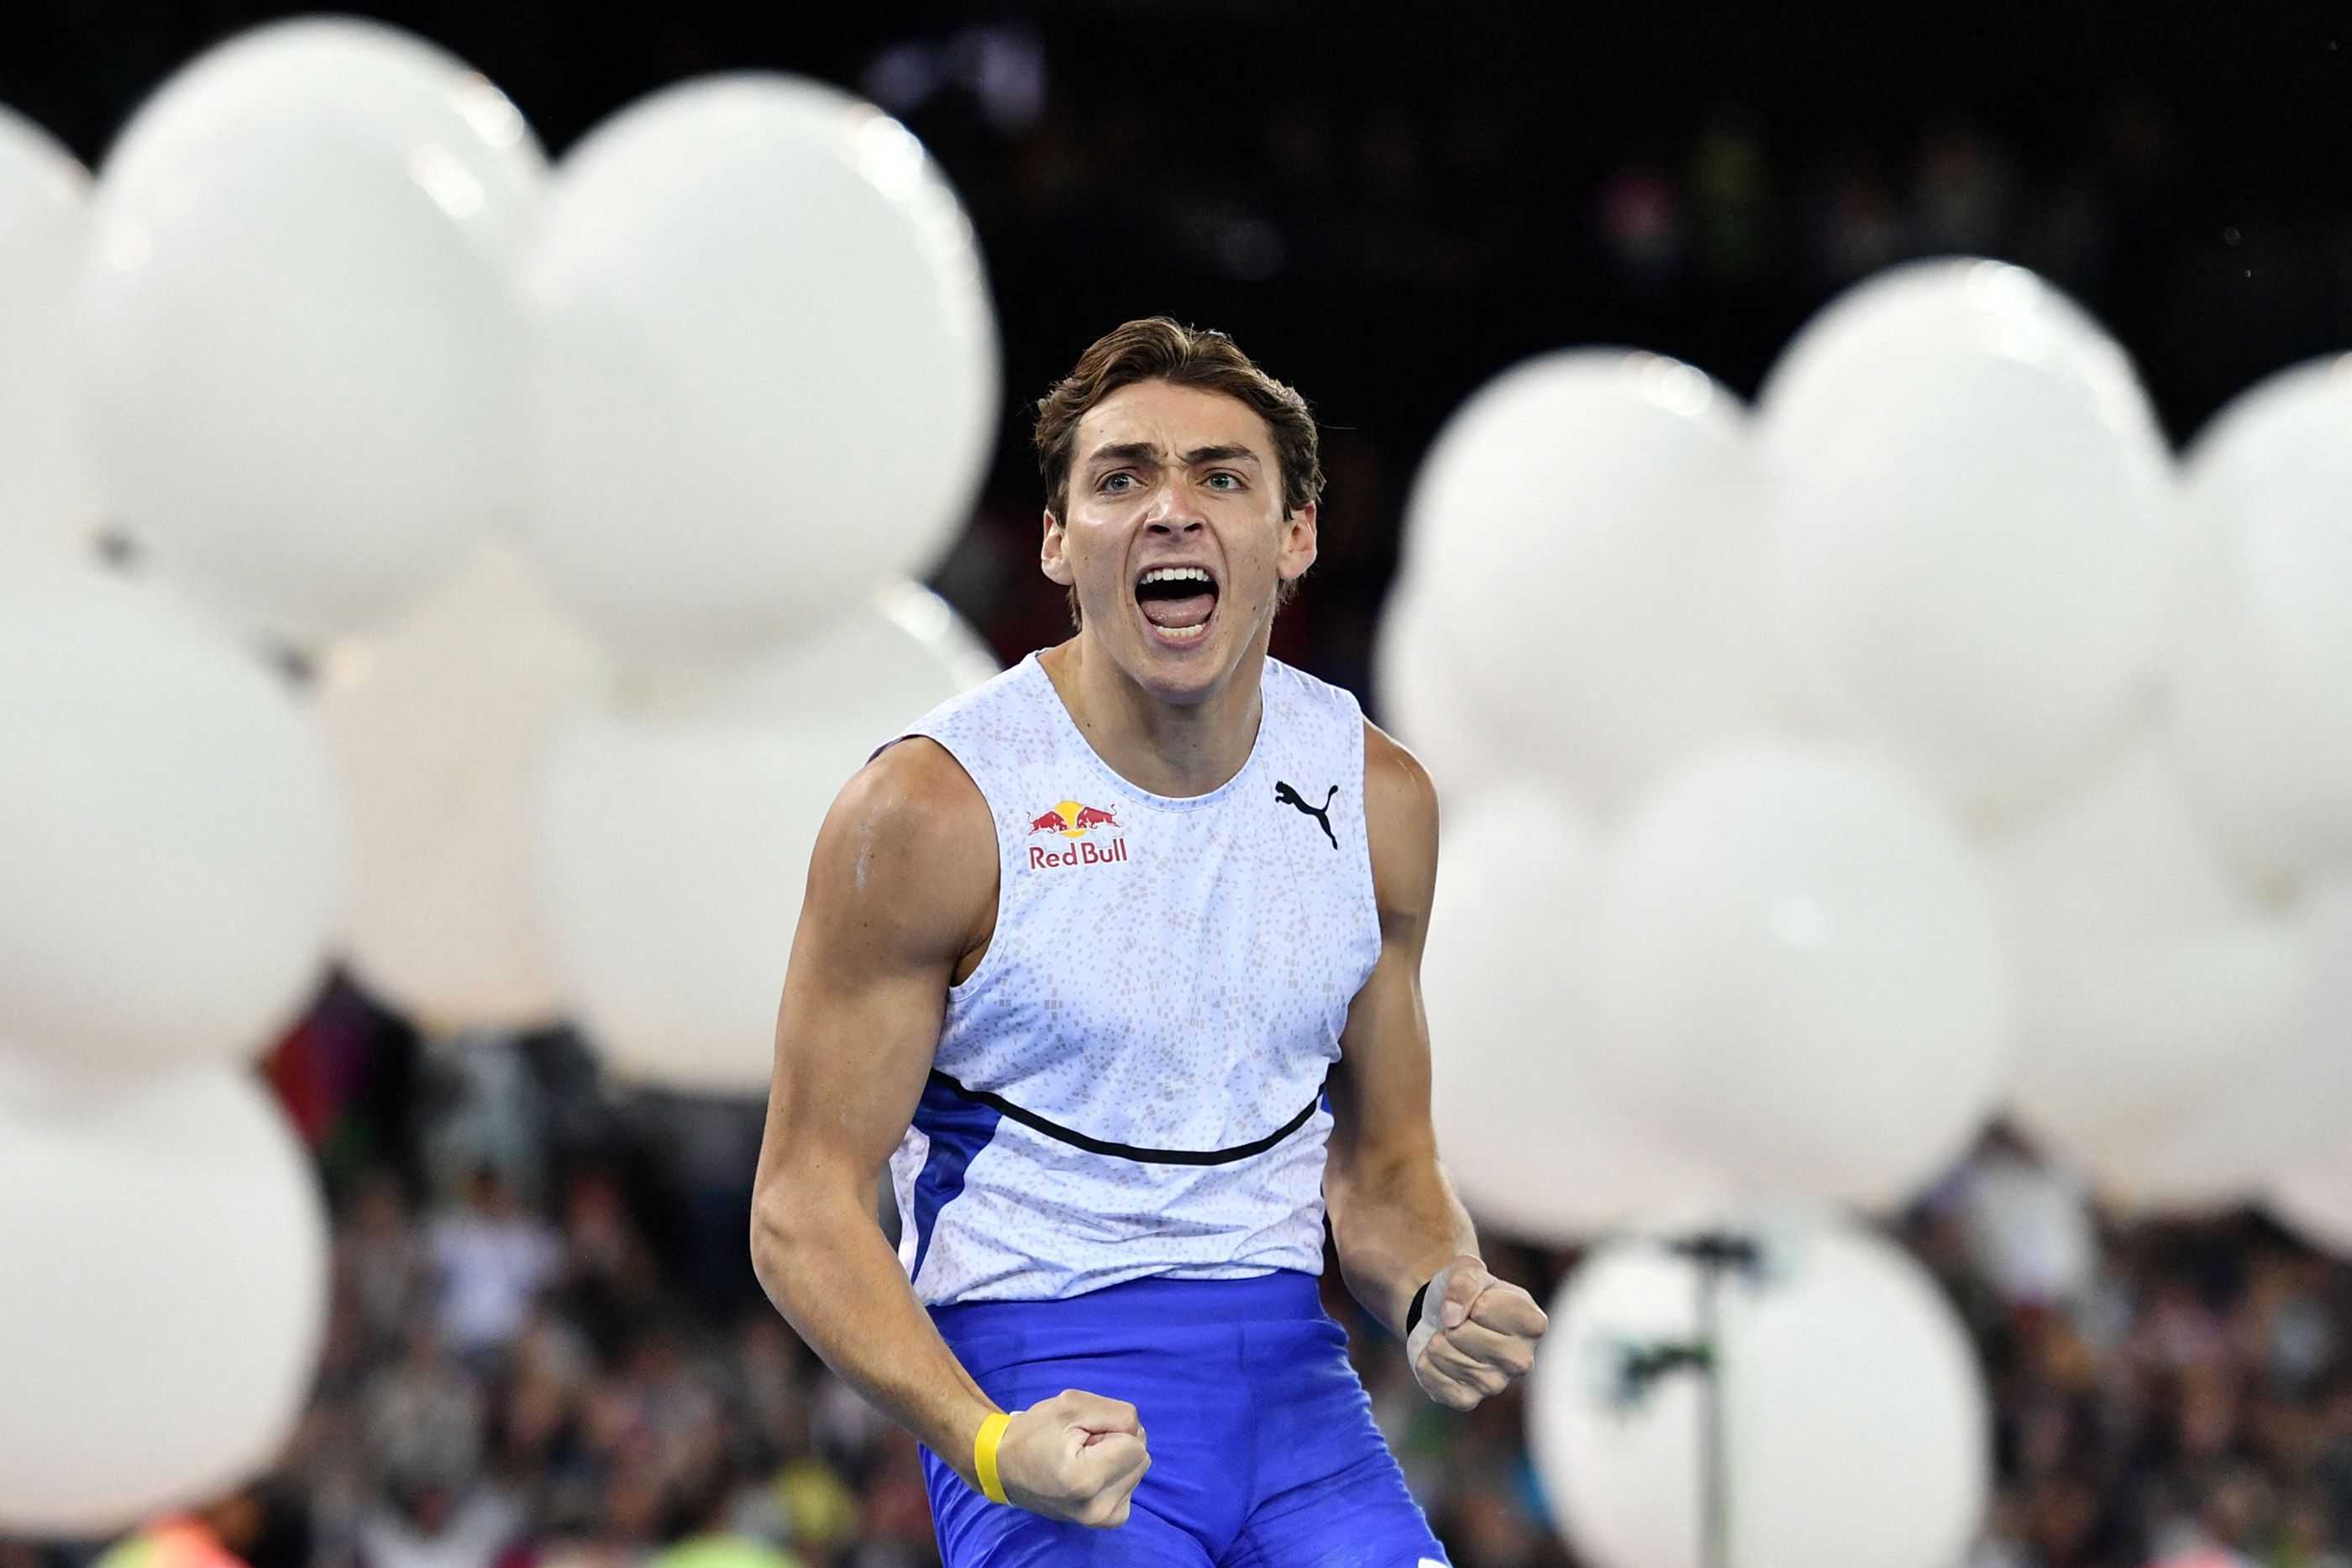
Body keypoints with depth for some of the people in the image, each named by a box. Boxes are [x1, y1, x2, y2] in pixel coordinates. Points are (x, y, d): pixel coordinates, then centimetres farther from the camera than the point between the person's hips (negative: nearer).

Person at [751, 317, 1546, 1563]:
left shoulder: (1376, 798, 6)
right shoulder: (932, 808, -9)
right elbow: (805, 1207, -9)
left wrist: (1438, 1302, -6)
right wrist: (990, 1444, -24)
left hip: (1284, 1363, 5)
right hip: (1036, 1382, -4)